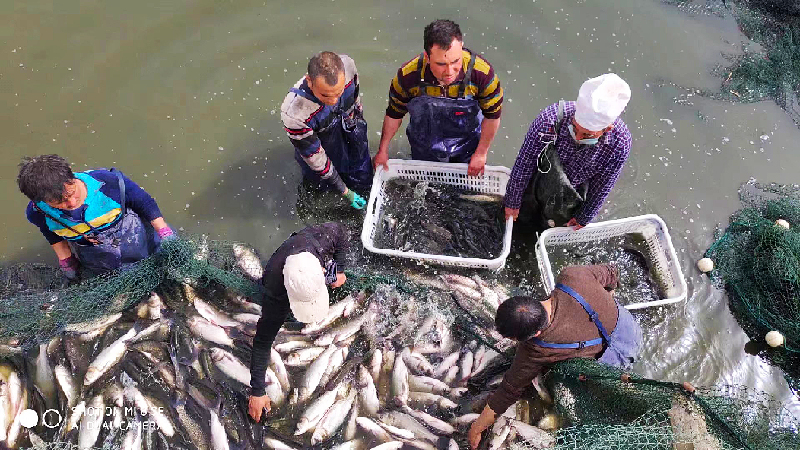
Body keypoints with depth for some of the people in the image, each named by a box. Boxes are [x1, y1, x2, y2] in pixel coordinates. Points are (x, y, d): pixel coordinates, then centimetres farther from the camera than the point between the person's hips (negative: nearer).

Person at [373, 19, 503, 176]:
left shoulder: (482, 72, -34)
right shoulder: (408, 76, -31)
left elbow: (492, 116, -16)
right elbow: (394, 114, -11)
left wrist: (481, 153, -8)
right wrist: (383, 150, -2)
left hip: (467, 151, 0)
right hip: (424, 150, 0)